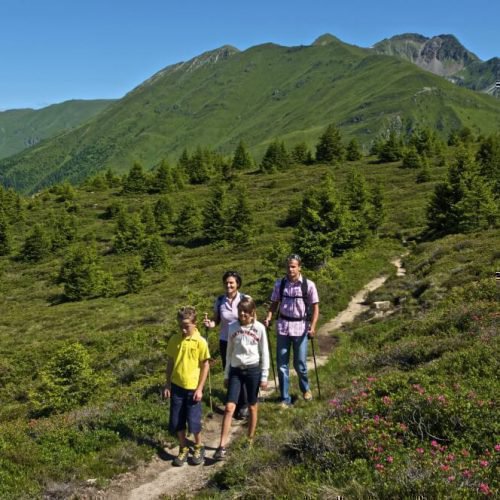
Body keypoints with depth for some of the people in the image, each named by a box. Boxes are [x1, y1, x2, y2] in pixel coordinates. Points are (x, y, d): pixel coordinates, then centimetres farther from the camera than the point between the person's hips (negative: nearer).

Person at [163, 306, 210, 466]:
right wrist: (167, 384, 4)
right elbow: (170, 362, 6)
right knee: (176, 422, 9)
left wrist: (200, 388, -10)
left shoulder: (200, 342, -12)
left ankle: (198, 448, 27)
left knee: (194, 422, 3)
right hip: (176, 387, 3)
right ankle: (183, 449, 28)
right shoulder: (174, 339, -2)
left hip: (192, 388, -3)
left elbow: (205, 366, -7)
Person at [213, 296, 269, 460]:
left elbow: (264, 354, 0)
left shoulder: (259, 328, -6)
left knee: (252, 407, 10)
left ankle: (250, 440, 28)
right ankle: (222, 447, -8)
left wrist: (264, 376, -1)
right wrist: (226, 375, 10)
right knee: (229, 407, -8)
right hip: (236, 370, 1)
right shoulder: (232, 327, 1)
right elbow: (229, 352, 9)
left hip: (253, 370, -1)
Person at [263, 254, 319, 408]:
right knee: (282, 364, 4)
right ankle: (285, 398, 17)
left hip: (301, 327, -2)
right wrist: (268, 317, -8)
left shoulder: (308, 285, -7)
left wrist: (312, 326, -14)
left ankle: (305, 389, 37)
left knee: (300, 364, 7)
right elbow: (274, 303, 8)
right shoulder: (279, 284, 0)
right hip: (283, 327, 2)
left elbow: (315, 307, -3)